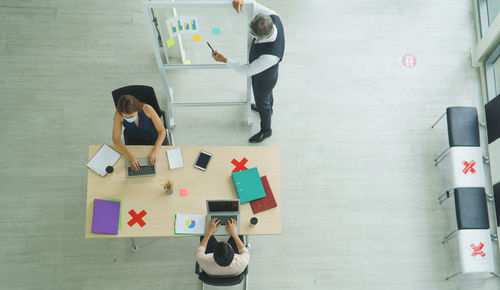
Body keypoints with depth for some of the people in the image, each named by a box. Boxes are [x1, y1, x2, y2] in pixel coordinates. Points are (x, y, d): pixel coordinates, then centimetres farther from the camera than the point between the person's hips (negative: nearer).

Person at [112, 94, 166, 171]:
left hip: (154, 139, -1)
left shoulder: (147, 109, -31)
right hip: (133, 140, 1)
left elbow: (162, 131, -21)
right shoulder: (118, 114, -27)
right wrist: (130, 156, -33)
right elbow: (116, 139, -20)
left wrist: (155, 151, -33)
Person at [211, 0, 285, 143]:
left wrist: (224, 60, -27)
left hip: (263, 79, -7)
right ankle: (268, 108, 71)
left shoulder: (271, 55, -49)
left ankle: (265, 130, 53)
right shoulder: (272, 18, -32)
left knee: (262, 102, 23)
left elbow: (248, 70, -32)